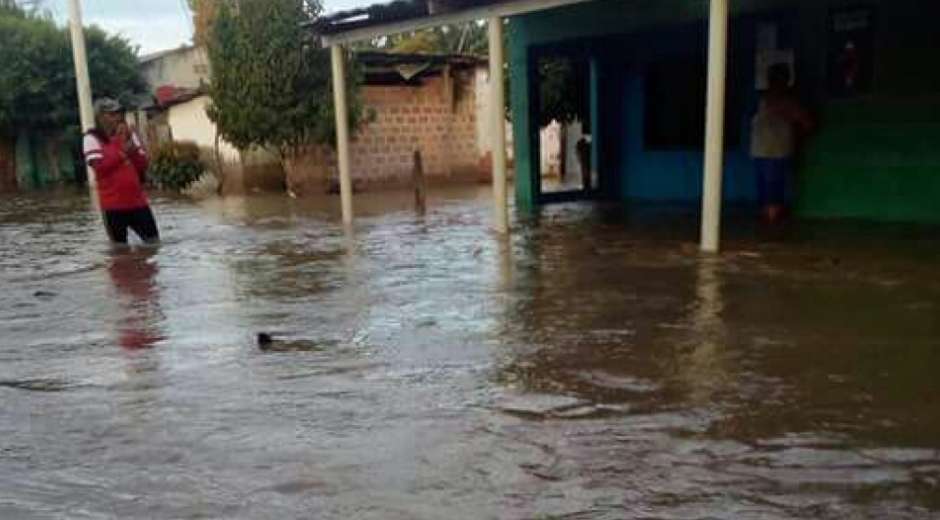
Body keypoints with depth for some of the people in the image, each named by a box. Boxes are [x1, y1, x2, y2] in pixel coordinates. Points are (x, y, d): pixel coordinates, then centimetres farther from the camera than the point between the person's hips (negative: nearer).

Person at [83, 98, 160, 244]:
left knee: (154, 241, 9)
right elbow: (100, 167, -17)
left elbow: (143, 165, 7)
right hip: (113, 204, -4)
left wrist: (132, 149, -10)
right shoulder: (92, 138, -4)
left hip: (137, 200, 4)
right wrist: (122, 151, -16)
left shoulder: (129, 134, 11)